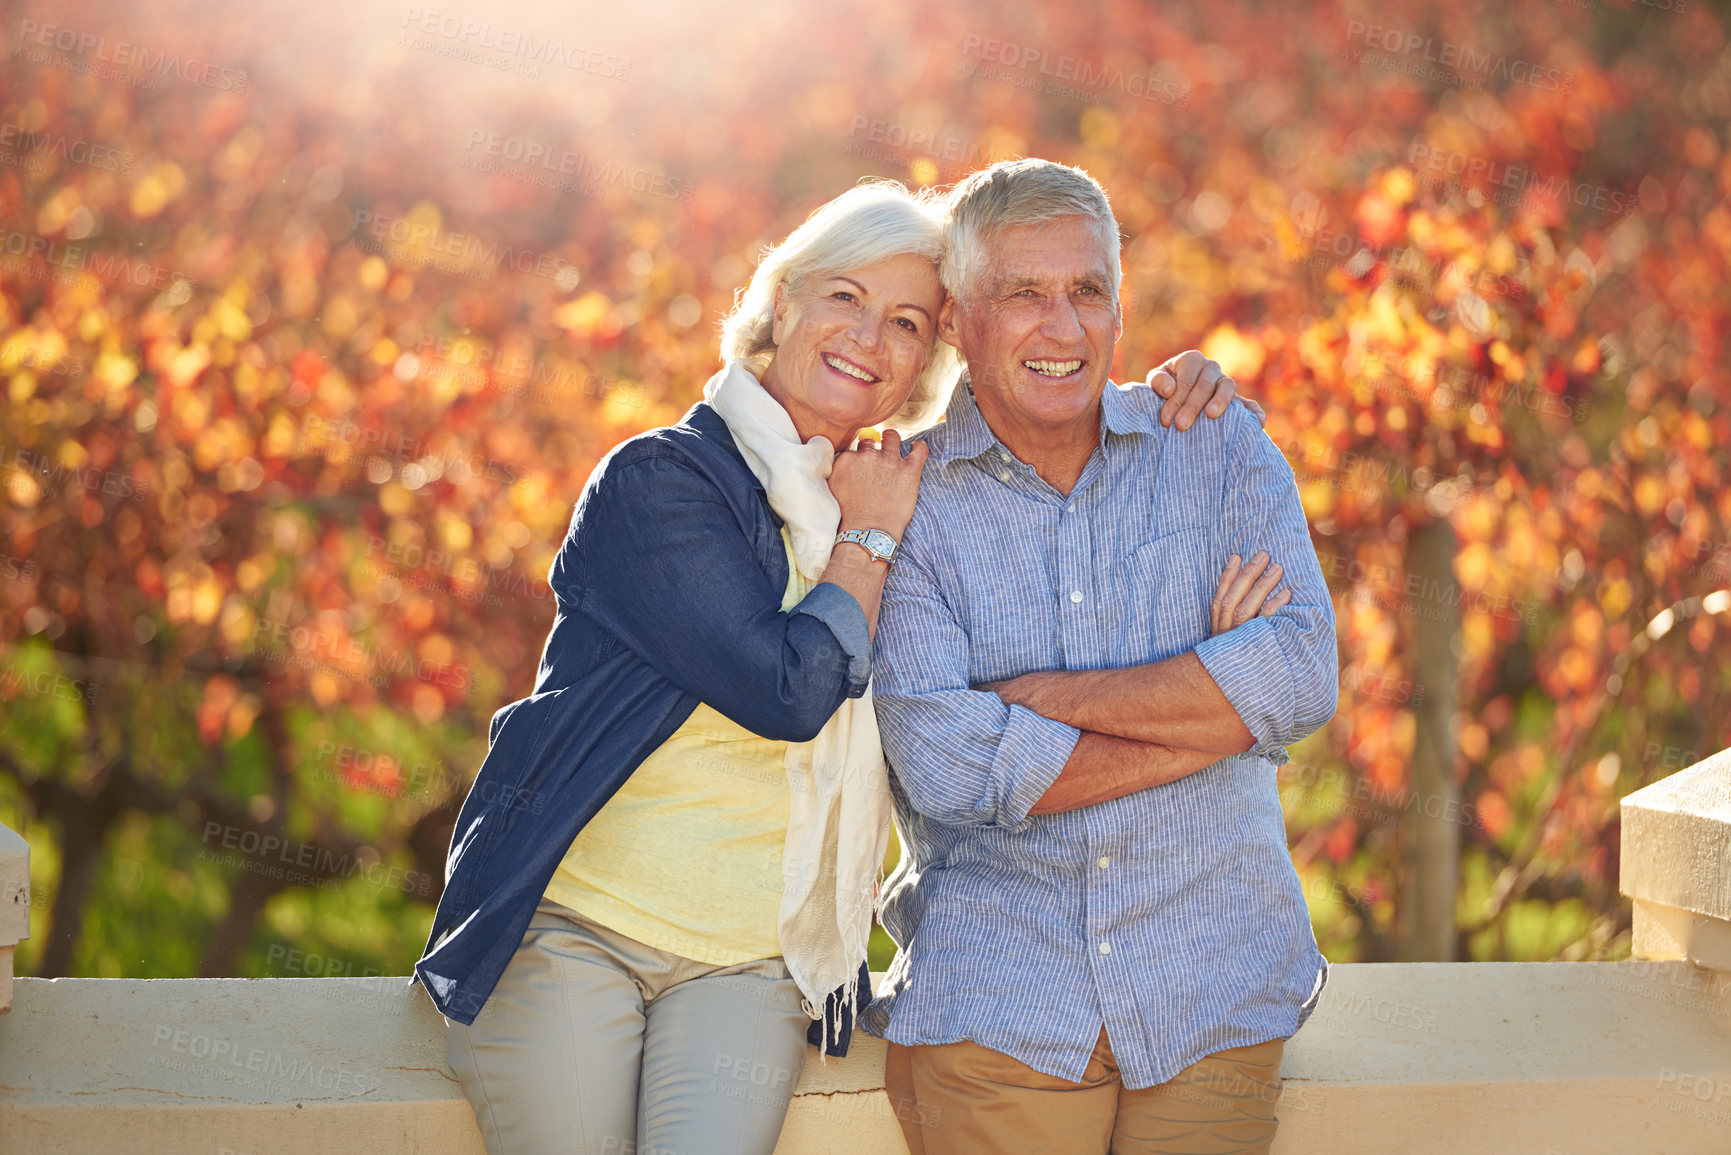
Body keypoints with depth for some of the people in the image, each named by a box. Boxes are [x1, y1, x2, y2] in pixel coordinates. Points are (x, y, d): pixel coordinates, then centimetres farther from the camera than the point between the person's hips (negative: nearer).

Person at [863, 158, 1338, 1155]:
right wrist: (1212, 705, -9)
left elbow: (1304, 676, -8)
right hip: (996, 1013, -1)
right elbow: (945, 765, -12)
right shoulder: (904, 503, 1)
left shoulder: (1222, 451, 7)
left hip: (1215, 990, 2)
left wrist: (1048, 696, -11)